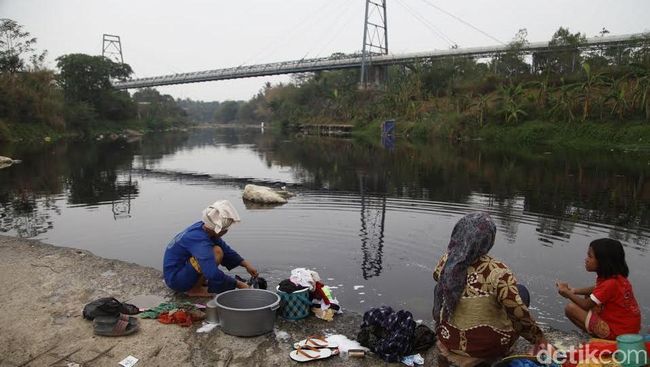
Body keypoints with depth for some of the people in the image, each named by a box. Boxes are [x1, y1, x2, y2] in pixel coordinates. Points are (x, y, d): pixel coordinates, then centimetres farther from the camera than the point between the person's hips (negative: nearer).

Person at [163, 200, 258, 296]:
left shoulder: (202, 227, -2)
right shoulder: (199, 240, -30)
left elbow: (226, 249, 9)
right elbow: (214, 274, -35)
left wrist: (246, 265, 3)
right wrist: (238, 284, -24)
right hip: (175, 280, -9)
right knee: (217, 252, -24)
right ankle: (194, 289, -10)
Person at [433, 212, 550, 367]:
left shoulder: (447, 260, -11)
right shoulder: (497, 271, -25)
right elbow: (519, 314, -19)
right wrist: (538, 337, -4)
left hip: (449, 339, 4)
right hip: (486, 347, -4)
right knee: (521, 291, 14)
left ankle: (448, 352, 25)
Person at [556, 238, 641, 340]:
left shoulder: (610, 283, -25)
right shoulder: (616, 276, 2)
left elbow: (586, 305, -16)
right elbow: (596, 289, 19)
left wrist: (568, 293, -3)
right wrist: (574, 290, 5)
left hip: (618, 333, -9)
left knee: (571, 308, -11)